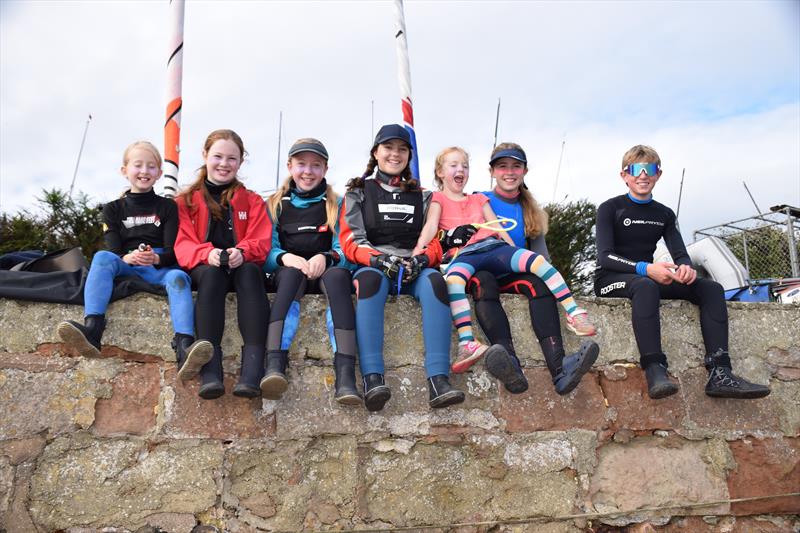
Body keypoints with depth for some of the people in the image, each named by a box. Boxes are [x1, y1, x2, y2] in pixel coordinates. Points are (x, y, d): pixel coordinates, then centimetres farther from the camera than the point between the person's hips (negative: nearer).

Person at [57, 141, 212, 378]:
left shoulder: (167, 206, 16)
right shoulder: (114, 209, 18)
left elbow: (173, 249, 4)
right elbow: (112, 248, 5)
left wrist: (157, 258, -22)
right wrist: (127, 258, -21)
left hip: (161, 268, -1)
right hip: (126, 267, 1)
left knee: (178, 277, -35)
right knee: (101, 257, -30)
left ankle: (184, 349, -57)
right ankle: (92, 332, -48)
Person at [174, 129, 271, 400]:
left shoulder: (252, 200, 18)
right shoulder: (186, 200, 16)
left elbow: (261, 242, 4)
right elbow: (182, 245, 3)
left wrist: (242, 252, -20)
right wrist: (208, 254, -20)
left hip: (242, 268, 1)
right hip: (204, 269, 0)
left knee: (250, 271, -36)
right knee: (212, 273, -37)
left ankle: (253, 368, -50)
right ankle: (210, 369, -49)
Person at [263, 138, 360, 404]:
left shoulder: (337, 204, 16)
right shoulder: (276, 205, 17)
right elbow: (265, 252, 8)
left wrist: (325, 257, -17)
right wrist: (285, 257, -15)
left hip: (327, 272, 0)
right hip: (288, 272, 0)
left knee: (338, 274, -36)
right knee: (292, 272, -36)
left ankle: (345, 374, -51)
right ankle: (275, 365, -53)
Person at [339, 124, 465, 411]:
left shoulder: (422, 196, 22)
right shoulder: (358, 192, 18)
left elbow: (435, 242, 13)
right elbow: (350, 240, 5)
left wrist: (421, 259, -12)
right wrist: (379, 259, -16)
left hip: (414, 269, 2)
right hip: (373, 266, -1)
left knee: (434, 280, -35)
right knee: (371, 278, -39)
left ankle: (439, 380, -46)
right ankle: (372, 378, -51)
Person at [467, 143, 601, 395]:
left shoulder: (531, 210, 19)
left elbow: (540, 252, 13)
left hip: (515, 275, 2)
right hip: (481, 269, -2)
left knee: (538, 281, -32)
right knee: (483, 281, -39)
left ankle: (560, 368, -51)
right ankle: (510, 365, -59)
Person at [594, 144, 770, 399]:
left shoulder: (664, 214, 14)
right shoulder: (609, 209, -2)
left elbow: (680, 254, 4)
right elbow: (605, 256, -15)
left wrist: (685, 267, -23)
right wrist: (645, 269, -32)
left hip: (648, 279, 6)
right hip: (611, 280, -6)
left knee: (711, 288, -14)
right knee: (645, 286, -39)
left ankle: (719, 373, -28)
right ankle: (655, 370, -49)